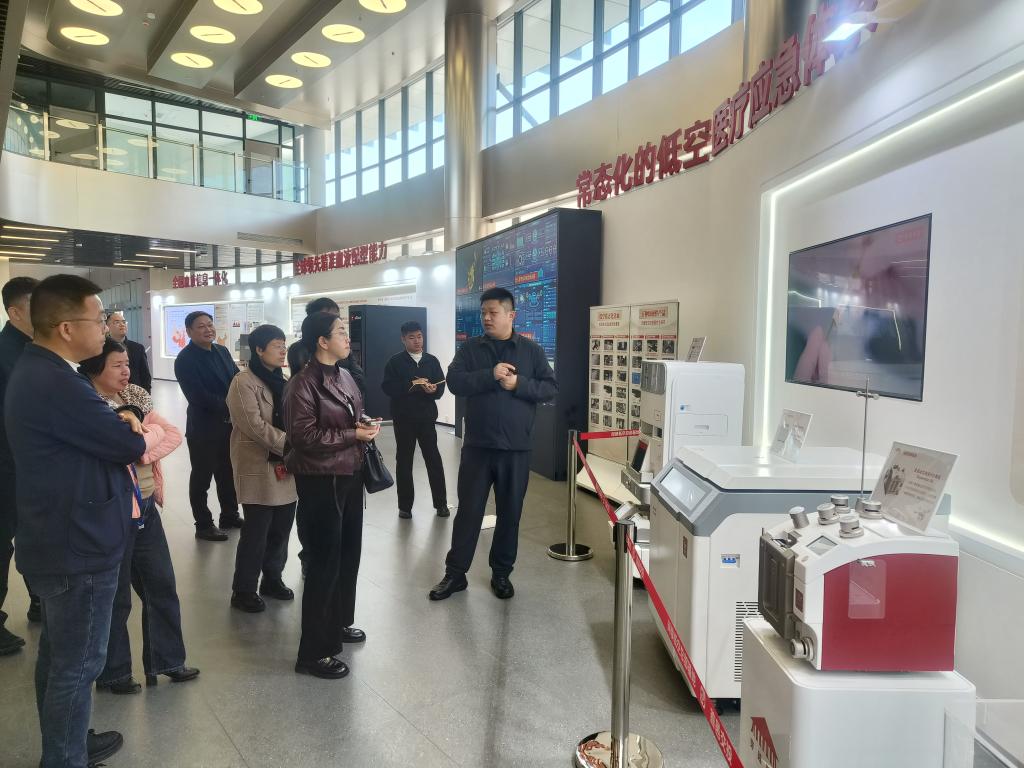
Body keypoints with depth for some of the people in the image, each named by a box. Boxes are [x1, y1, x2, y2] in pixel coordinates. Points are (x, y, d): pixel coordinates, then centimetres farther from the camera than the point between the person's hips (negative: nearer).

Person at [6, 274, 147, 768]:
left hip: (58, 540, 11)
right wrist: (134, 434, 1)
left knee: (57, 655, 23)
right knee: (77, 665, 5)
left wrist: (120, 429, -5)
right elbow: (128, 444, -21)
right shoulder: (56, 383, -27)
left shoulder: (37, 370, 8)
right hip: (79, 546, -11)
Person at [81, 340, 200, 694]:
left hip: (146, 504, 7)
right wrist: (151, 432, -9)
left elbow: (173, 435, 1)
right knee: (115, 596, 8)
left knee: (161, 585, 14)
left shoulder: (135, 397, 7)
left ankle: (165, 660, 29)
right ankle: (113, 673, 27)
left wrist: (142, 450, -13)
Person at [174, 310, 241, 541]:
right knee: (202, 477, 7)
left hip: (229, 423, 7)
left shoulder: (222, 351, 7)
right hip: (204, 427, -7)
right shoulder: (185, 360, -14)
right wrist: (230, 407, -19)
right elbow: (198, 397, -22)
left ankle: (230, 515, 35)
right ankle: (203, 525, 20)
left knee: (228, 473, 19)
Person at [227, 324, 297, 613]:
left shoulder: (283, 382, 13)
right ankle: (243, 590, 17)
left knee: (281, 527, 12)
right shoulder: (243, 383, -11)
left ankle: (272, 579, 31)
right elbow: (255, 426, -19)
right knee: (256, 531, 1)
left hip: (285, 467, 7)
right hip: (259, 468, -7)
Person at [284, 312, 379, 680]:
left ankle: (339, 624, 40)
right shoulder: (303, 384, -16)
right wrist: (352, 435, -19)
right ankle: (313, 652, 13)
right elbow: (303, 435, -22)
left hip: (350, 476, 9)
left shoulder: (344, 377, 9)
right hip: (321, 481, -8)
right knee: (324, 563, -1)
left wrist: (366, 425, -2)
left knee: (348, 555, 19)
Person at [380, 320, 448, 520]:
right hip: (403, 418, -1)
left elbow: (441, 386, 3)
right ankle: (405, 505, 16)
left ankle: (441, 503, 13)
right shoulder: (395, 361, 1)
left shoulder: (432, 360, 7)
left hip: (427, 417, 1)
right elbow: (387, 387, -9)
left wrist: (433, 390, -19)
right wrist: (411, 384, -18)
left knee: (433, 459, 2)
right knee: (404, 460, 7)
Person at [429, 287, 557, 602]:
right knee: (468, 510, 7)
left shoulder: (531, 350, 2)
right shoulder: (470, 349, 4)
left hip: (516, 448, 0)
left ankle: (501, 573, 26)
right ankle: (455, 573, 20)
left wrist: (518, 384, -17)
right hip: (477, 445, 0)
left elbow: (551, 387, -2)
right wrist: (491, 375, -21)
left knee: (510, 513, 10)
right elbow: (454, 382, -9)